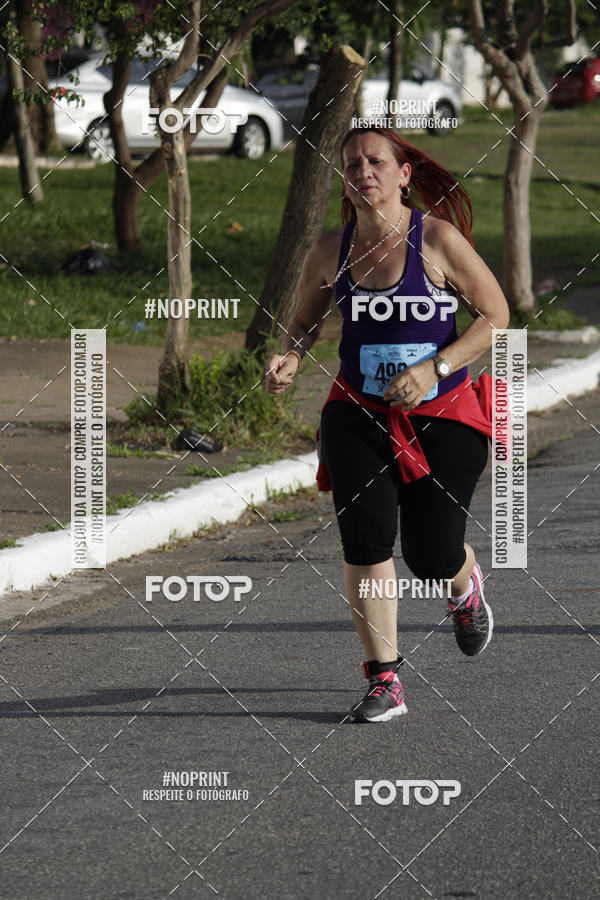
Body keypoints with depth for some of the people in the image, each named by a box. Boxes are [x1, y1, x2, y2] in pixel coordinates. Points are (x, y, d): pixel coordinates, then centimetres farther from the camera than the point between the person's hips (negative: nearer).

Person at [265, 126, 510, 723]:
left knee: (432, 557, -1)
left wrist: (433, 369, -17)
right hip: (360, 416, 2)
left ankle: (465, 589, 40)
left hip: (443, 416, -2)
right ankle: (384, 681, -6)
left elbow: (495, 316, -6)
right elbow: (305, 320, 17)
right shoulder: (330, 252, 0)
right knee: (365, 539, -15)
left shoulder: (437, 238, -11)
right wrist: (290, 357, -6)